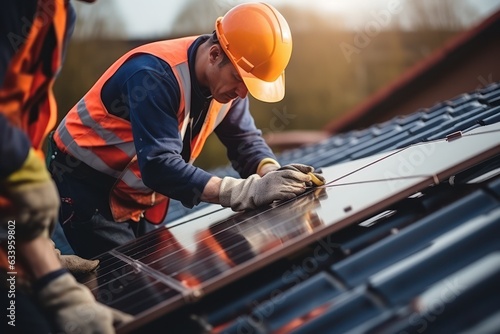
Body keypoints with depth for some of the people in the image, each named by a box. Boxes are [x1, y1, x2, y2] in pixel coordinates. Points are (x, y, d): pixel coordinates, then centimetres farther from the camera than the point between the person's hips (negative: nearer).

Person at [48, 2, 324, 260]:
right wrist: (248, 191, -45)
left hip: (130, 193, 8)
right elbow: (159, 165, -39)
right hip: (86, 184, -8)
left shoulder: (226, 78, -8)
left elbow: (245, 138, -3)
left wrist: (271, 173, -26)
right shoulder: (156, 74, -32)